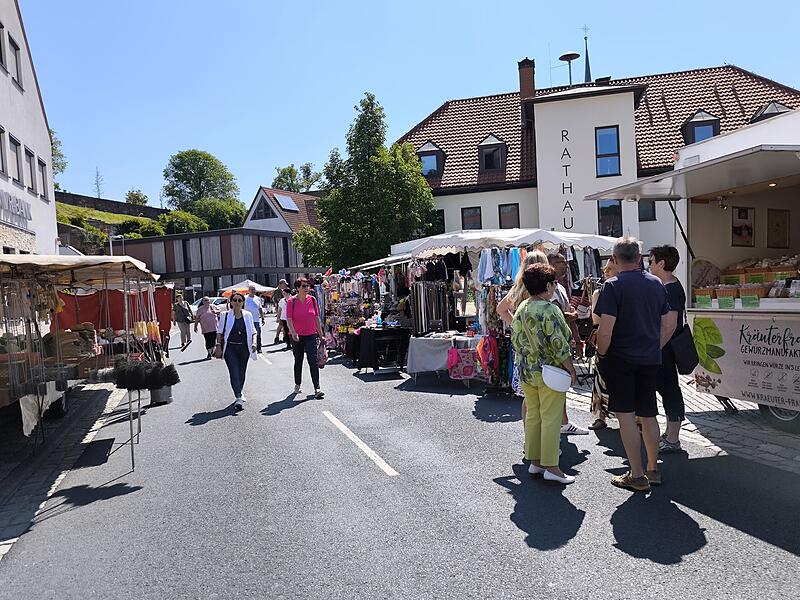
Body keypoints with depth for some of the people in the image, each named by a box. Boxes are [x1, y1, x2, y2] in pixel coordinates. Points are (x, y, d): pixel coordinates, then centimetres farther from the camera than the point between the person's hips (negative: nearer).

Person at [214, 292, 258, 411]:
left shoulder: (248, 315, 6)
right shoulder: (225, 315, 0)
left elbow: (253, 331, 9)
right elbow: (220, 332, 4)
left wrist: (254, 343, -6)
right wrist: (218, 346, -5)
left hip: (244, 348, 3)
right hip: (230, 348, -3)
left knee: (242, 373, 11)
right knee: (234, 373, -11)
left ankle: (238, 394, 32)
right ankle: (238, 398, -15)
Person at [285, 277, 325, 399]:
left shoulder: (312, 300, 2)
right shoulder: (291, 301, -5)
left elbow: (317, 318, 7)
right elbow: (289, 320, -10)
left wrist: (321, 335, 8)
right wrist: (293, 333, -26)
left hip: (311, 335, 1)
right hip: (297, 337, -1)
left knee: (313, 361, -8)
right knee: (298, 362, 14)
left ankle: (317, 389, -9)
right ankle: (297, 385, 33)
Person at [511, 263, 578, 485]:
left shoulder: (521, 308, 6)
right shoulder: (549, 310, -17)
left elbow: (515, 340, 11)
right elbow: (558, 343, -19)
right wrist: (571, 368, -9)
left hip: (526, 372, 7)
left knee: (532, 415, 13)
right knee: (551, 418, 0)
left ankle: (534, 461, 22)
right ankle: (551, 467, 5)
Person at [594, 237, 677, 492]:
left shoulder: (613, 286, -12)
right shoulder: (656, 283, 7)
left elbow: (605, 329, -18)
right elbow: (670, 324, 11)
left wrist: (601, 355, -4)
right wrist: (654, 347, 18)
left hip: (620, 359, -6)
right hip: (651, 360, 6)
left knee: (626, 415, 2)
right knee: (648, 414, 15)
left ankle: (637, 475, 7)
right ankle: (653, 470, 26)